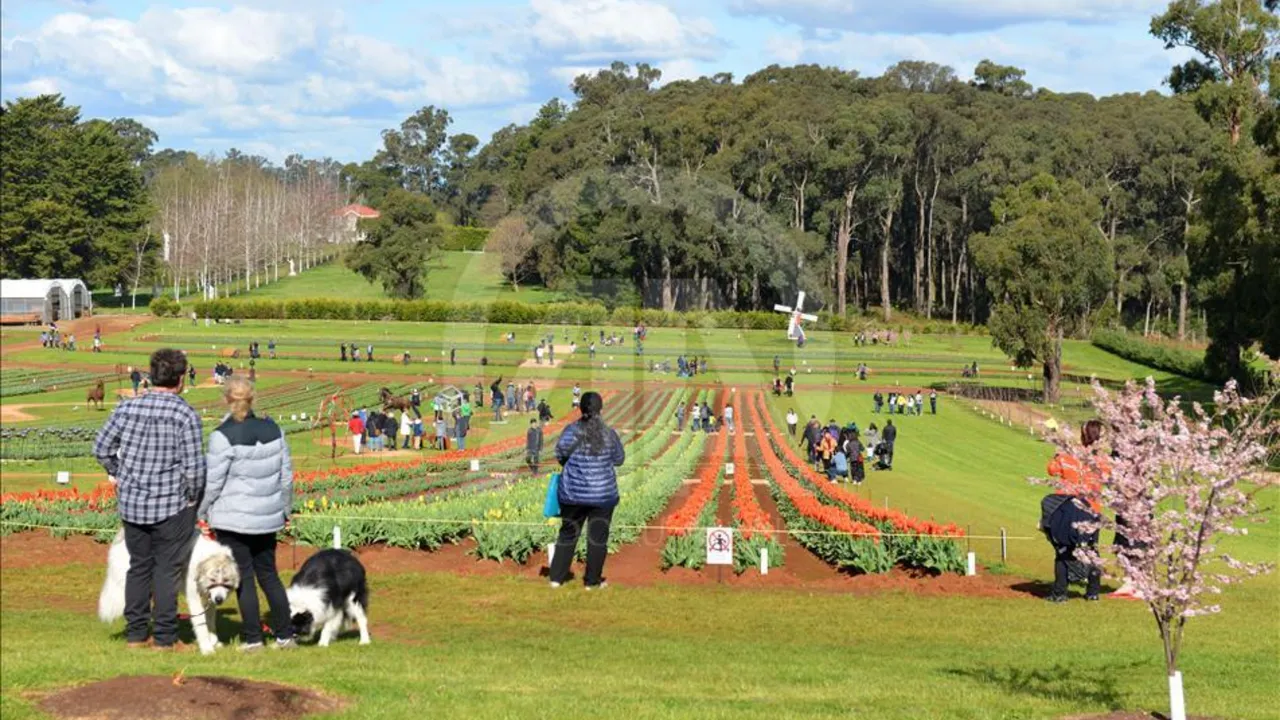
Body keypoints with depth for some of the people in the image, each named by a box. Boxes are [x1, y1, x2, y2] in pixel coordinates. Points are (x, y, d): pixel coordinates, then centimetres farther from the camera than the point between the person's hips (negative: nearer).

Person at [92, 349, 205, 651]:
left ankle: (135, 634, 19)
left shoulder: (127, 408, 1)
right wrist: (193, 498, 1)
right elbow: (194, 467, -15)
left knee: (138, 566, 15)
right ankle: (165, 637, 7)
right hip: (171, 505, -4)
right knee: (167, 569, 4)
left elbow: (101, 447, 7)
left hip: (131, 502, 5)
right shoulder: (186, 415, -13)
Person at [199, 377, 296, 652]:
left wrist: (201, 513, 3)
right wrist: (285, 510, 22)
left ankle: (252, 638, 5)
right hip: (267, 517, 5)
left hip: (233, 519, -5)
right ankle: (285, 634, 15)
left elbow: (212, 482, -11)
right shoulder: (273, 430, 3)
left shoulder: (223, 436, -15)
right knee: (268, 574, 14)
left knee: (244, 577, 2)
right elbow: (286, 475, 10)